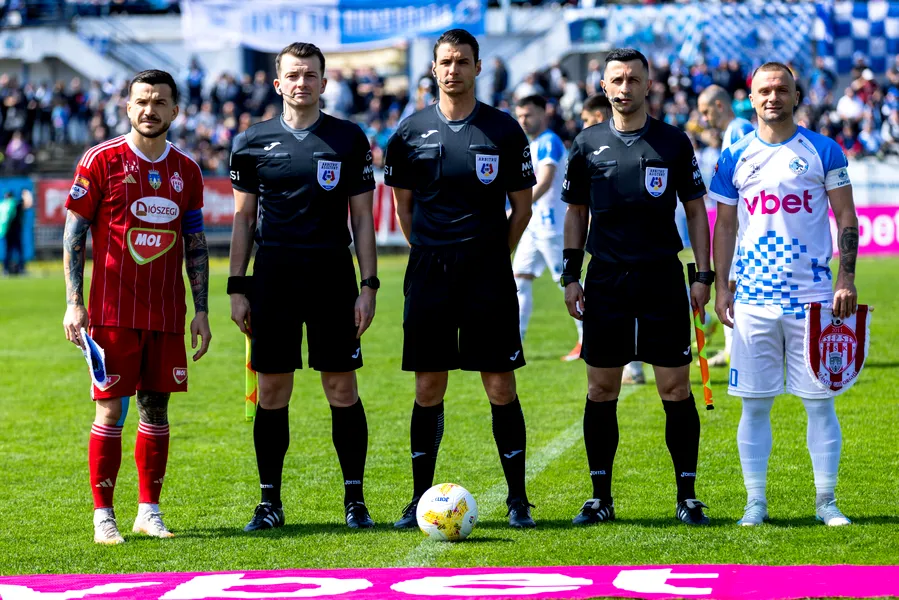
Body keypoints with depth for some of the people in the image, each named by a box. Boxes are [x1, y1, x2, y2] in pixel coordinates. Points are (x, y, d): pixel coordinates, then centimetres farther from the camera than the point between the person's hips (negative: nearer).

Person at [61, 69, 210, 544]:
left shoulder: (186, 170, 9)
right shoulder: (102, 161, -3)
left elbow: (196, 244, 14)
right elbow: (73, 234, -2)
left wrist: (201, 310, 8)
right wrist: (73, 303, -8)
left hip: (167, 312, 4)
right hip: (113, 310, -4)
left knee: (156, 407, 6)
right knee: (111, 410, -3)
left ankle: (149, 511, 13)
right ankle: (103, 515, 2)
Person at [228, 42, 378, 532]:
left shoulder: (349, 139, 5)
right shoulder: (254, 142, 6)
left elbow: (362, 217, 6)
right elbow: (243, 218, 10)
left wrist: (368, 286, -2)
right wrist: (237, 288, 3)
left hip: (333, 276, -1)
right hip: (273, 278, 1)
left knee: (342, 388, -1)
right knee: (272, 390, 2)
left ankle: (355, 499, 7)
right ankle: (269, 502, 10)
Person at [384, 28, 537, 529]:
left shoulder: (504, 131, 1)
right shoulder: (411, 132, 6)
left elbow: (522, 207, 7)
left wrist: (493, 258, 6)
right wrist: (432, 255, 12)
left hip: (488, 269, -1)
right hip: (429, 271, 2)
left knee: (501, 388, -2)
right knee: (428, 389, 3)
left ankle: (518, 500, 5)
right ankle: (421, 499, 11)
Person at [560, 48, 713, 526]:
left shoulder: (673, 142, 4)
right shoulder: (587, 144, 7)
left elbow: (695, 211, 7)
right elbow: (576, 213, 14)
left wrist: (704, 276, 0)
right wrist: (570, 276, 6)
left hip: (663, 280, -1)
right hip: (605, 283, 1)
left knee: (676, 389, -3)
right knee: (601, 391, 3)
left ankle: (687, 496, 5)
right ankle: (600, 498, 11)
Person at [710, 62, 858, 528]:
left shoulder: (823, 152, 3)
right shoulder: (735, 157, 8)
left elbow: (846, 218, 3)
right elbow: (724, 224, 12)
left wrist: (846, 278, -6)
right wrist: (720, 286, 5)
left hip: (811, 295, -1)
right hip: (753, 297, 1)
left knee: (819, 401, 0)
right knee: (755, 404, 3)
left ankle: (826, 501, 8)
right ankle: (755, 501, 10)